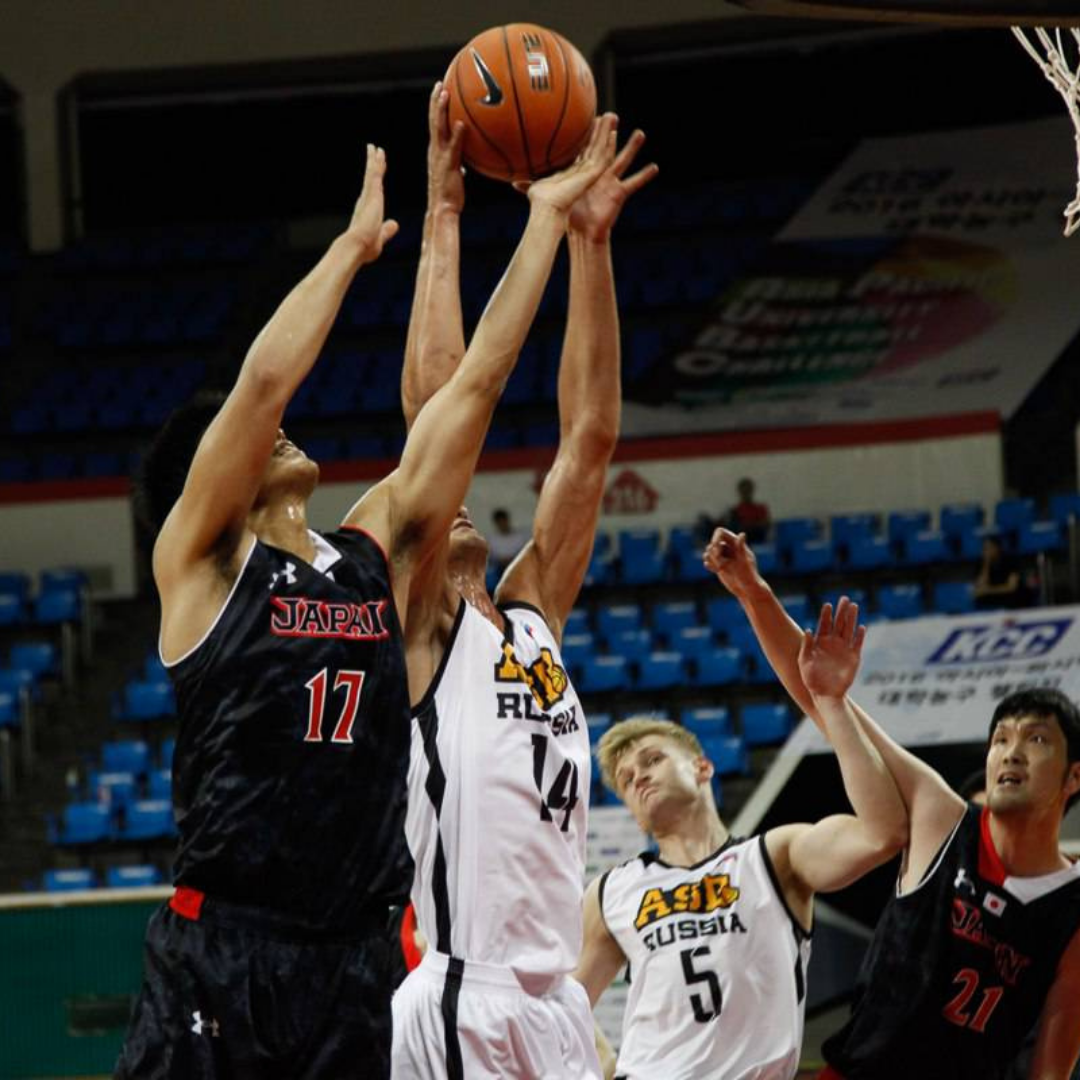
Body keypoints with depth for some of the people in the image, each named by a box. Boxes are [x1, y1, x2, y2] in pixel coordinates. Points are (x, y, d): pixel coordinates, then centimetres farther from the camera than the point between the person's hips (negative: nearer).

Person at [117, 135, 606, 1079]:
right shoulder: (203, 563, 2)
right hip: (218, 955, -5)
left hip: (353, 962, 5)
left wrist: (547, 220, 12)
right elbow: (266, 378, -11)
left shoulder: (378, 555, 15)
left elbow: (476, 382, 14)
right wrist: (356, 242, -1)